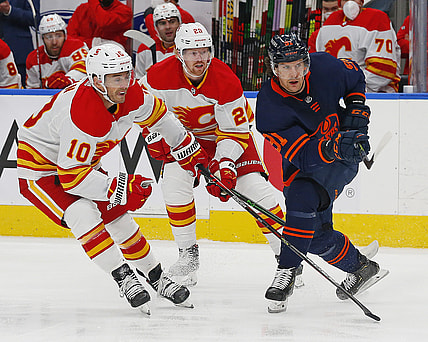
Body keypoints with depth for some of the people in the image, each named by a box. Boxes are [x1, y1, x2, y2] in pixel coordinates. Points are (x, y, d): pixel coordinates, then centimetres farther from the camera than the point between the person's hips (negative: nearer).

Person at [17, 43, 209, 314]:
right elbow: (71, 176, -35)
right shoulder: (82, 113, -38)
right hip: (40, 167, -8)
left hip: (83, 163, 8)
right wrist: (117, 188, -38)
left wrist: (187, 146, 18)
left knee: (117, 216, 7)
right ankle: (124, 278, -24)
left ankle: (156, 276, 23)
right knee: (83, 214, -28)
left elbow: (156, 113, 10)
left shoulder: (131, 95, -14)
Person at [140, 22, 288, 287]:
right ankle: (188, 253, -6)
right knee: (174, 181, -21)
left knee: (255, 186, -16)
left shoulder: (226, 81, -29)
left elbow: (235, 130, -22)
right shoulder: (161, 75, -24)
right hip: (186, 135, 2)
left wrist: (225, 163, -35)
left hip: (227, 129, -2)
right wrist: (155, 136, -14)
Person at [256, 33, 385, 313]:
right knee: (317, 235, -2)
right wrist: (334, 145, -50)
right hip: (301, 163, 2)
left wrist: (357, 110, -7)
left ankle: (287, 272, -24)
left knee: (304, 196, -29)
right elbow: (303, 156, -32)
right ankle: (359, 267, 27)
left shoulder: (325, 67, -19)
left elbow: (355, 76, 7)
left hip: (345, 157, -2)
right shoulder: (269, 107, -25)